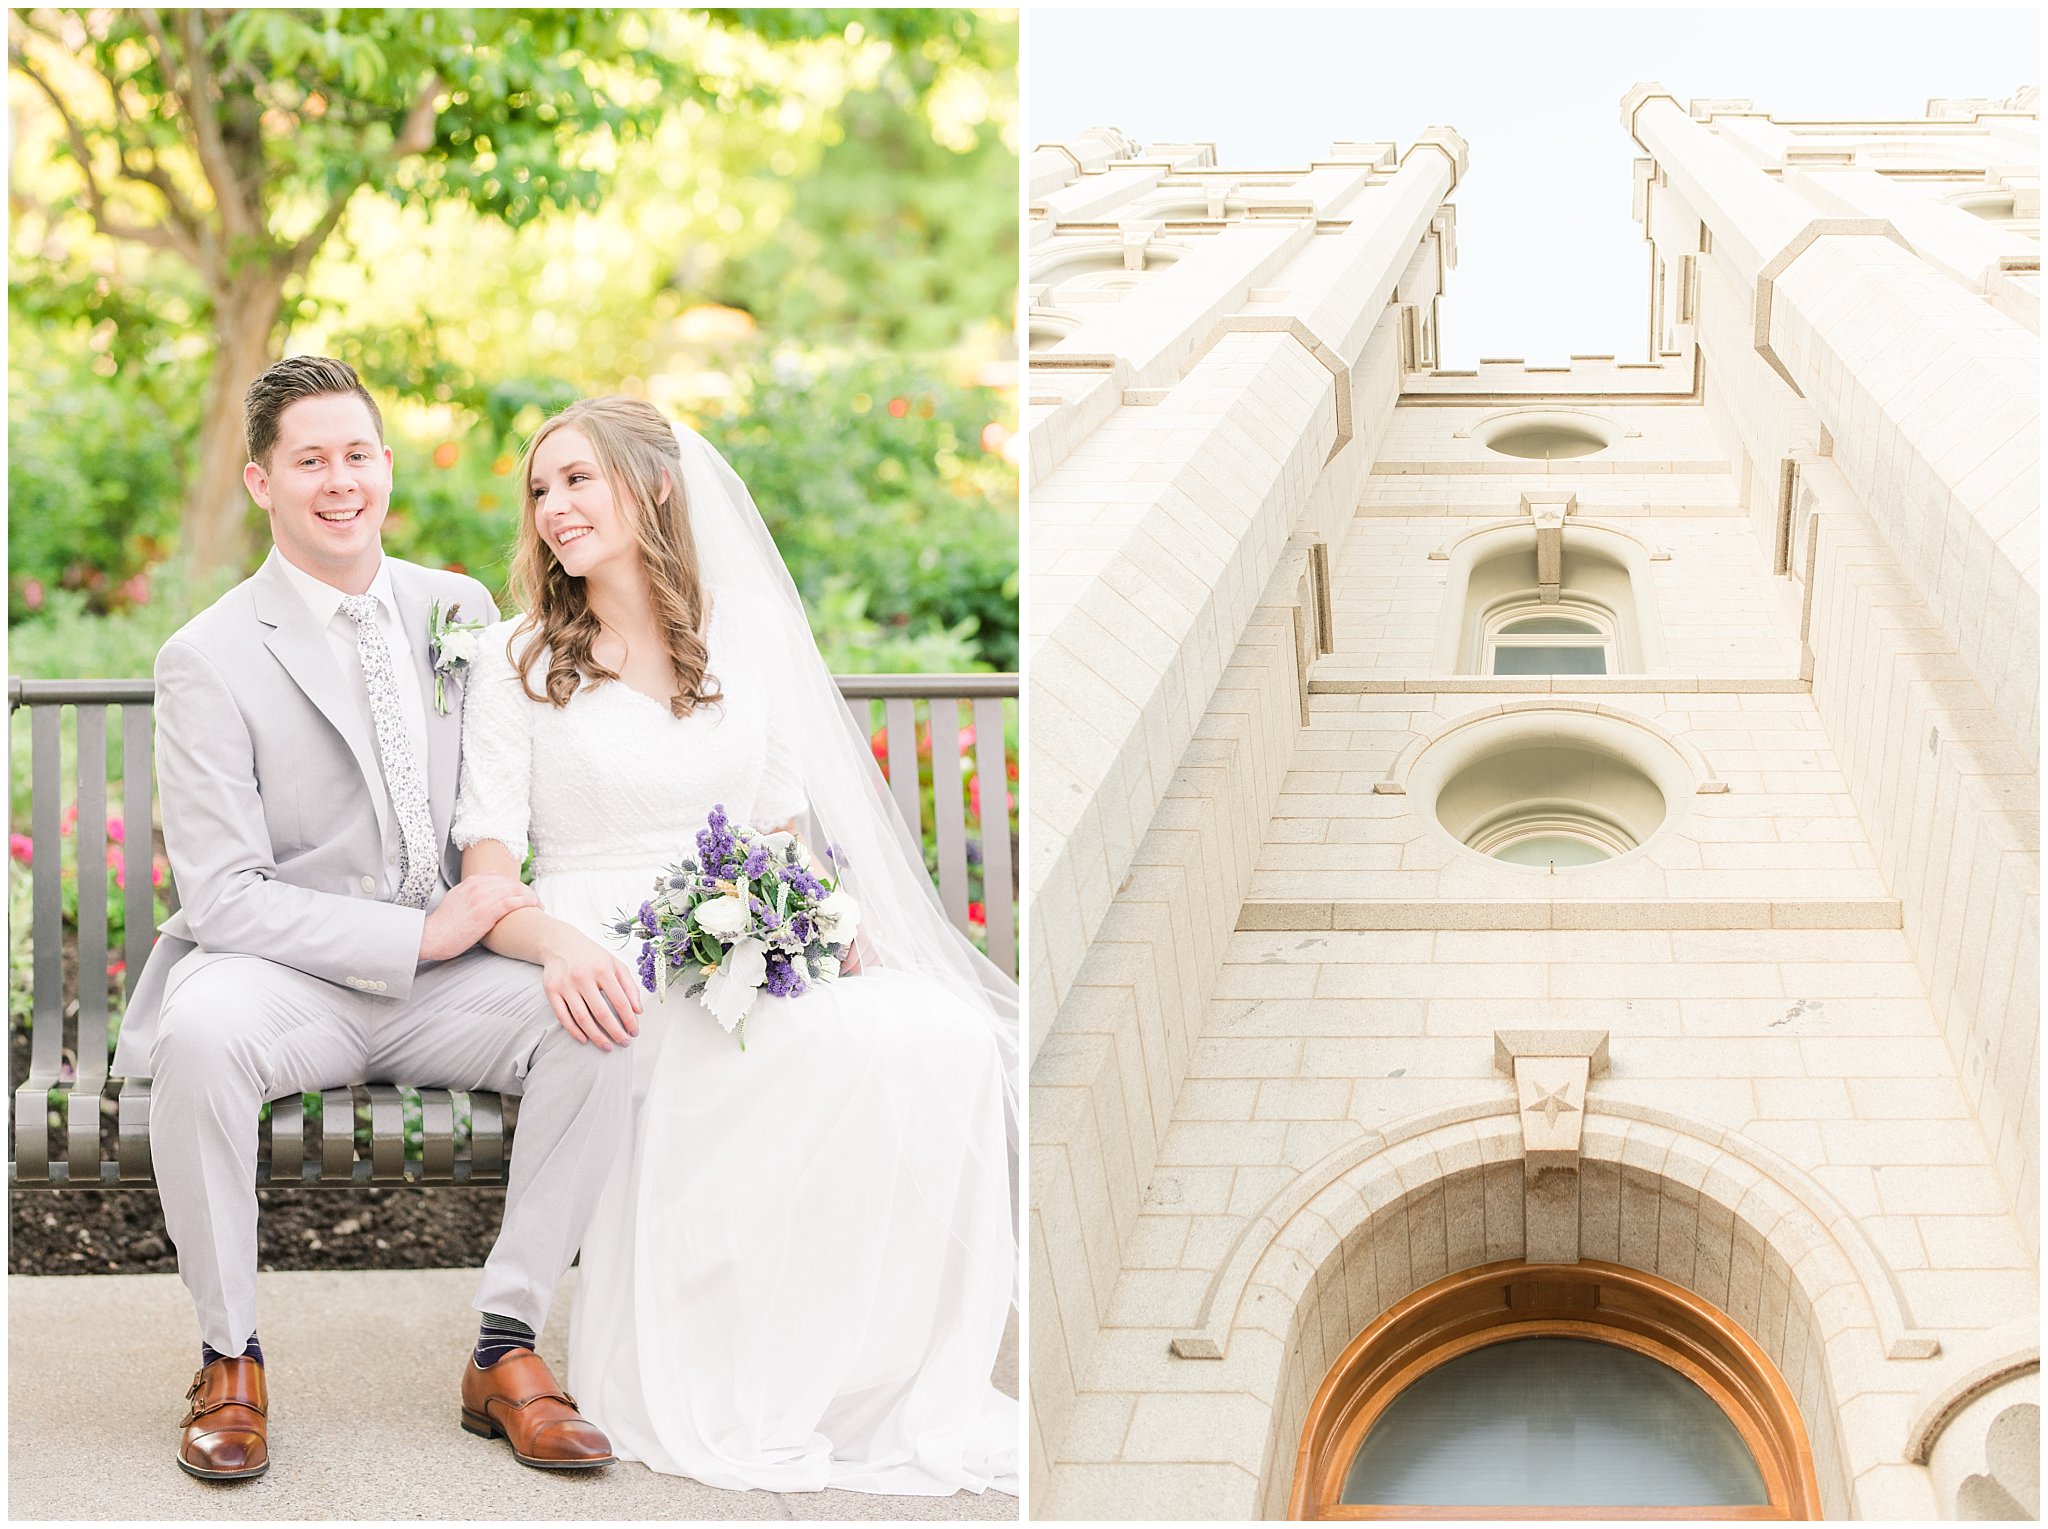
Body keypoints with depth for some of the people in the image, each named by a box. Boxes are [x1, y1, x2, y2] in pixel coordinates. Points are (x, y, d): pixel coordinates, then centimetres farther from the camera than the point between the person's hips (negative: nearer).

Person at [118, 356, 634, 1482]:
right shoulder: (209, 660, -7)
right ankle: (228, 1356, -17)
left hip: (444, 979, 4)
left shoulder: (462, 608, 8)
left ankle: (507, 1347, -15)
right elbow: (224, 896, -13)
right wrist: (419, 934, -21)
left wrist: (544, 926, -7)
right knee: (203, 1032, -37)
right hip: (283, 980, -4)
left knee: (592, 1016, -26)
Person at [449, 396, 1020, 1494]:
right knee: (850, 1050, -34)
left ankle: (900, 1382, -17)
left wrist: (834, 923, -6)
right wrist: (559, 942, -26)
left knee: (951, 1039, -28)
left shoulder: (743, 638, 15)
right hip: (607, 980, -4)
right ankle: (750, 1389, -19)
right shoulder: (517, 659, 5)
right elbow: (486, 883, -3)